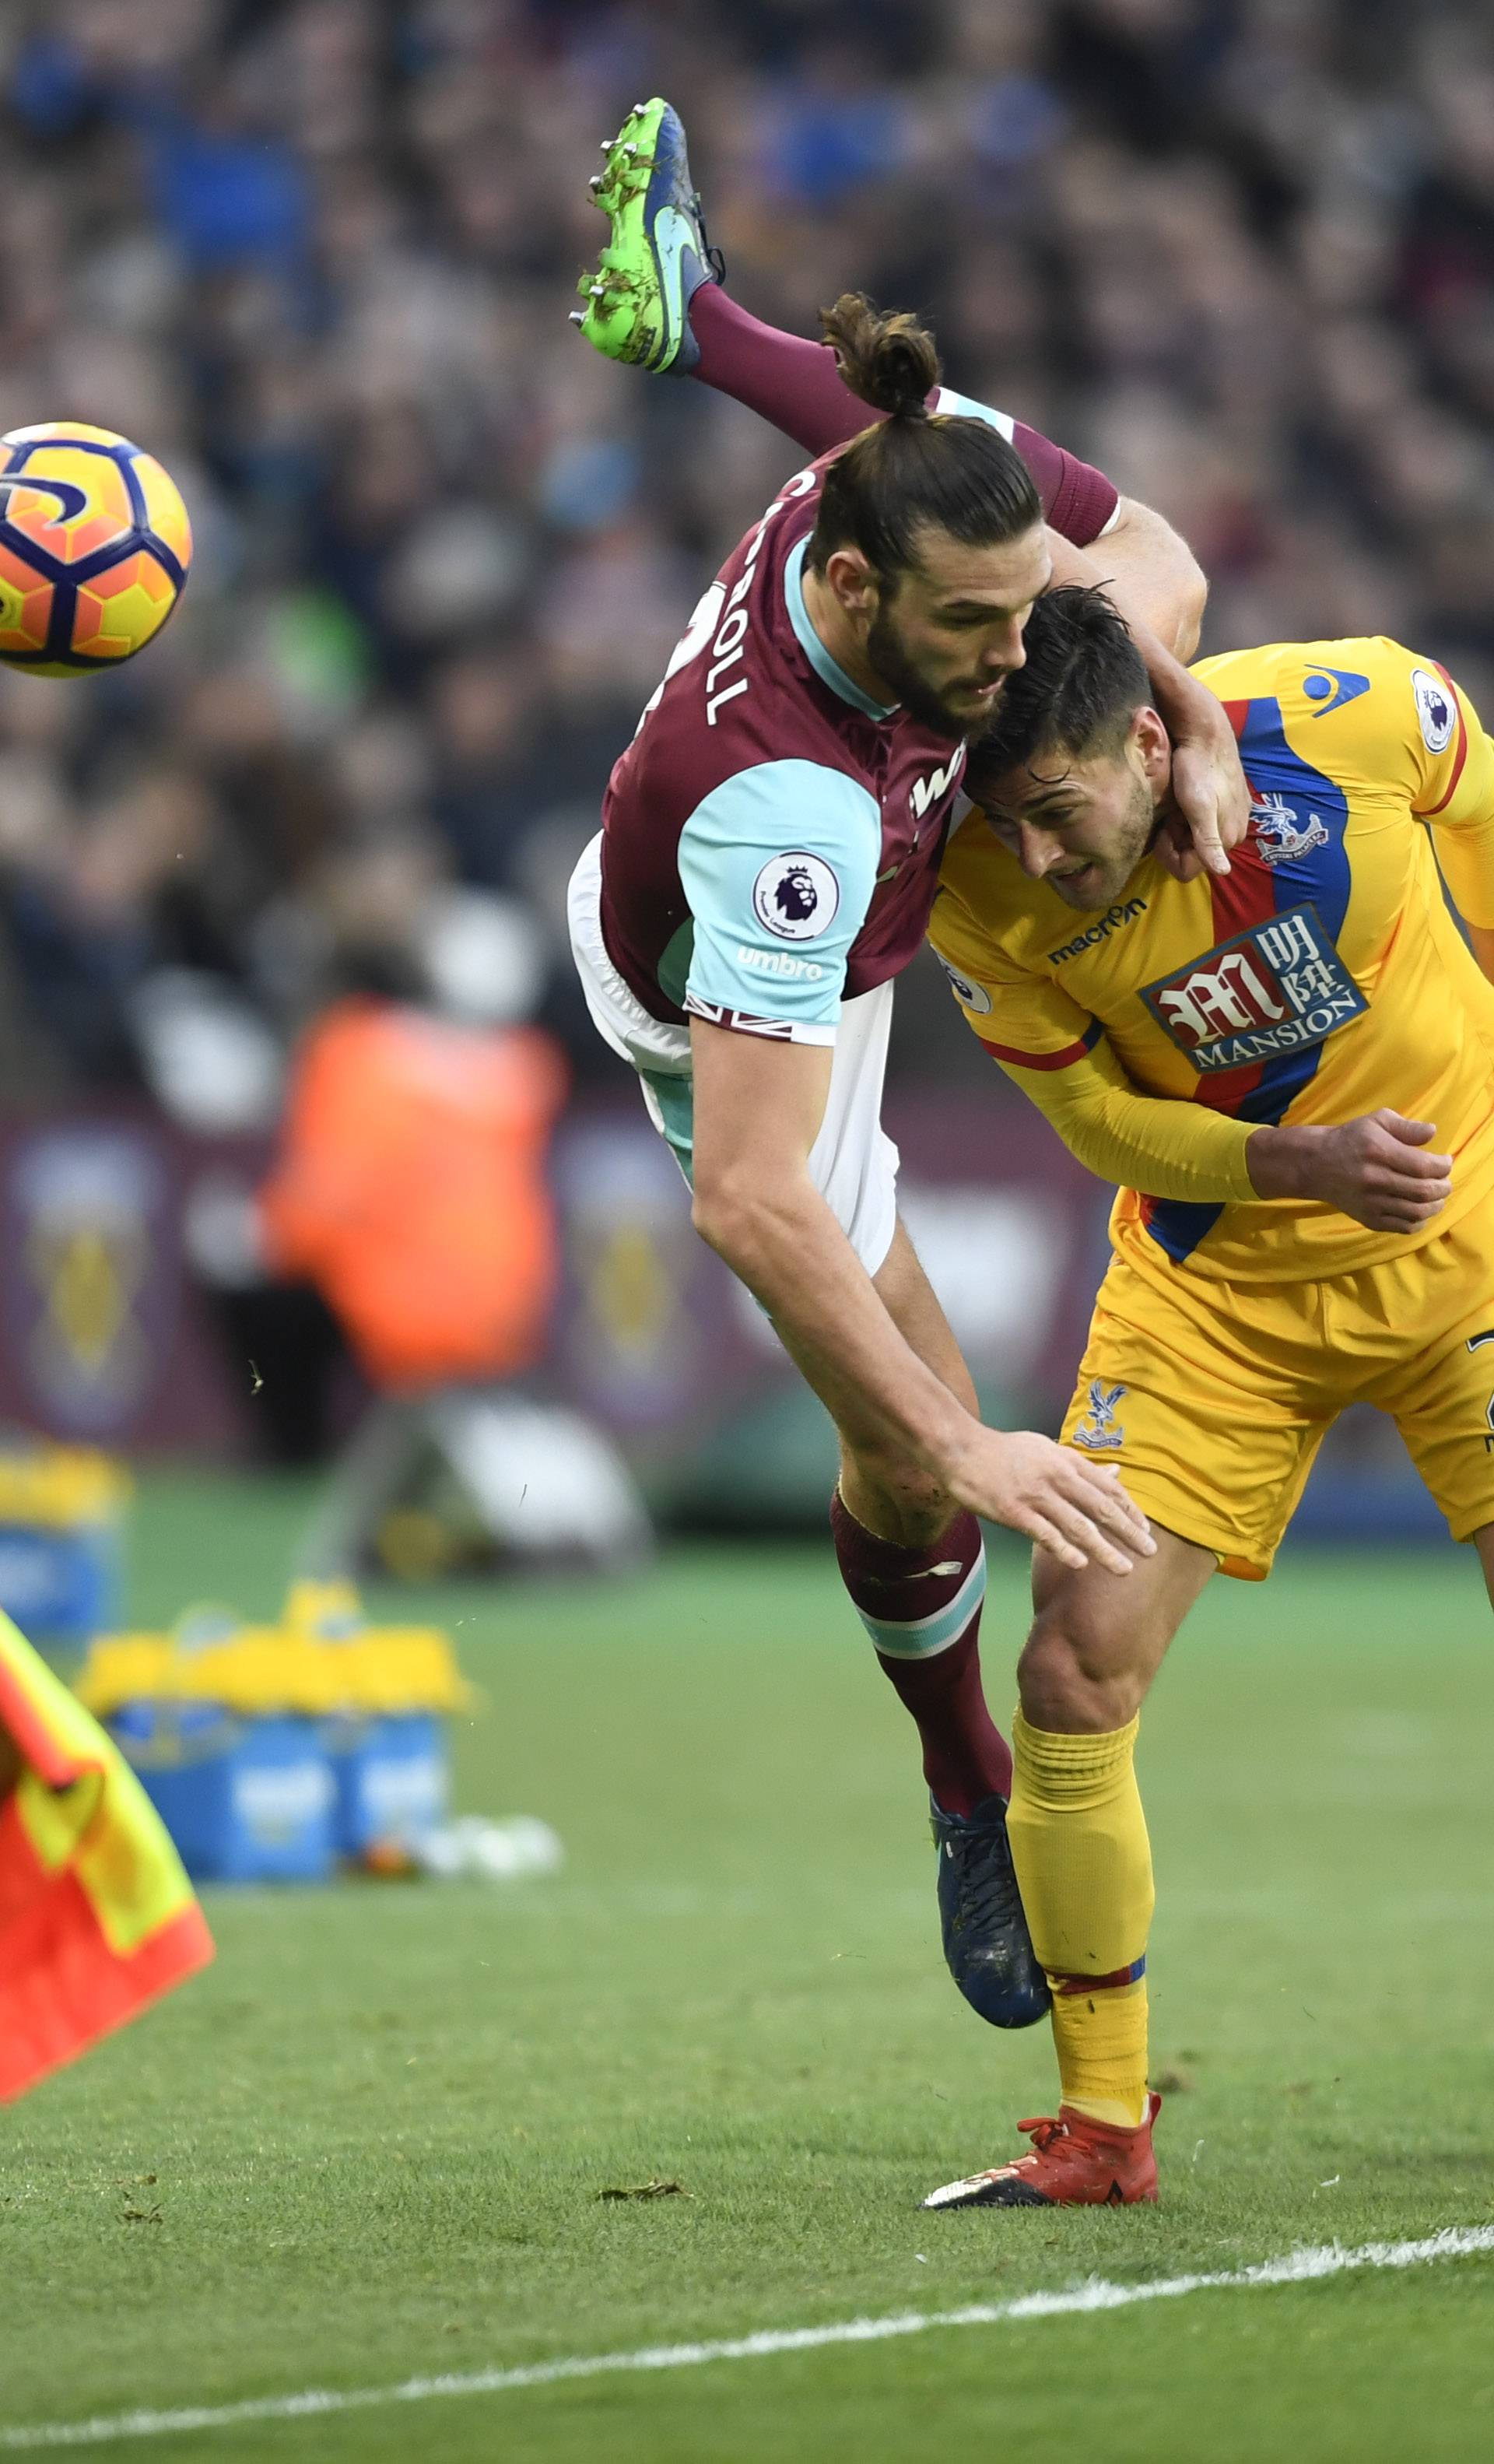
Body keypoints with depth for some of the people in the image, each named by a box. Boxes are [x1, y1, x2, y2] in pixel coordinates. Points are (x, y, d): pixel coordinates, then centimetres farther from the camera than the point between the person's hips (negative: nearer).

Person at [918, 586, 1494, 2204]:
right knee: (1074, 1670, -9)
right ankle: (1102, 2127, 4)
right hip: (1213, 1283, 1)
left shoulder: (1356, 712, -23)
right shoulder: (981, 904, -20)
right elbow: (1102, 1118, -6)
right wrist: (1305, 1162, -23)